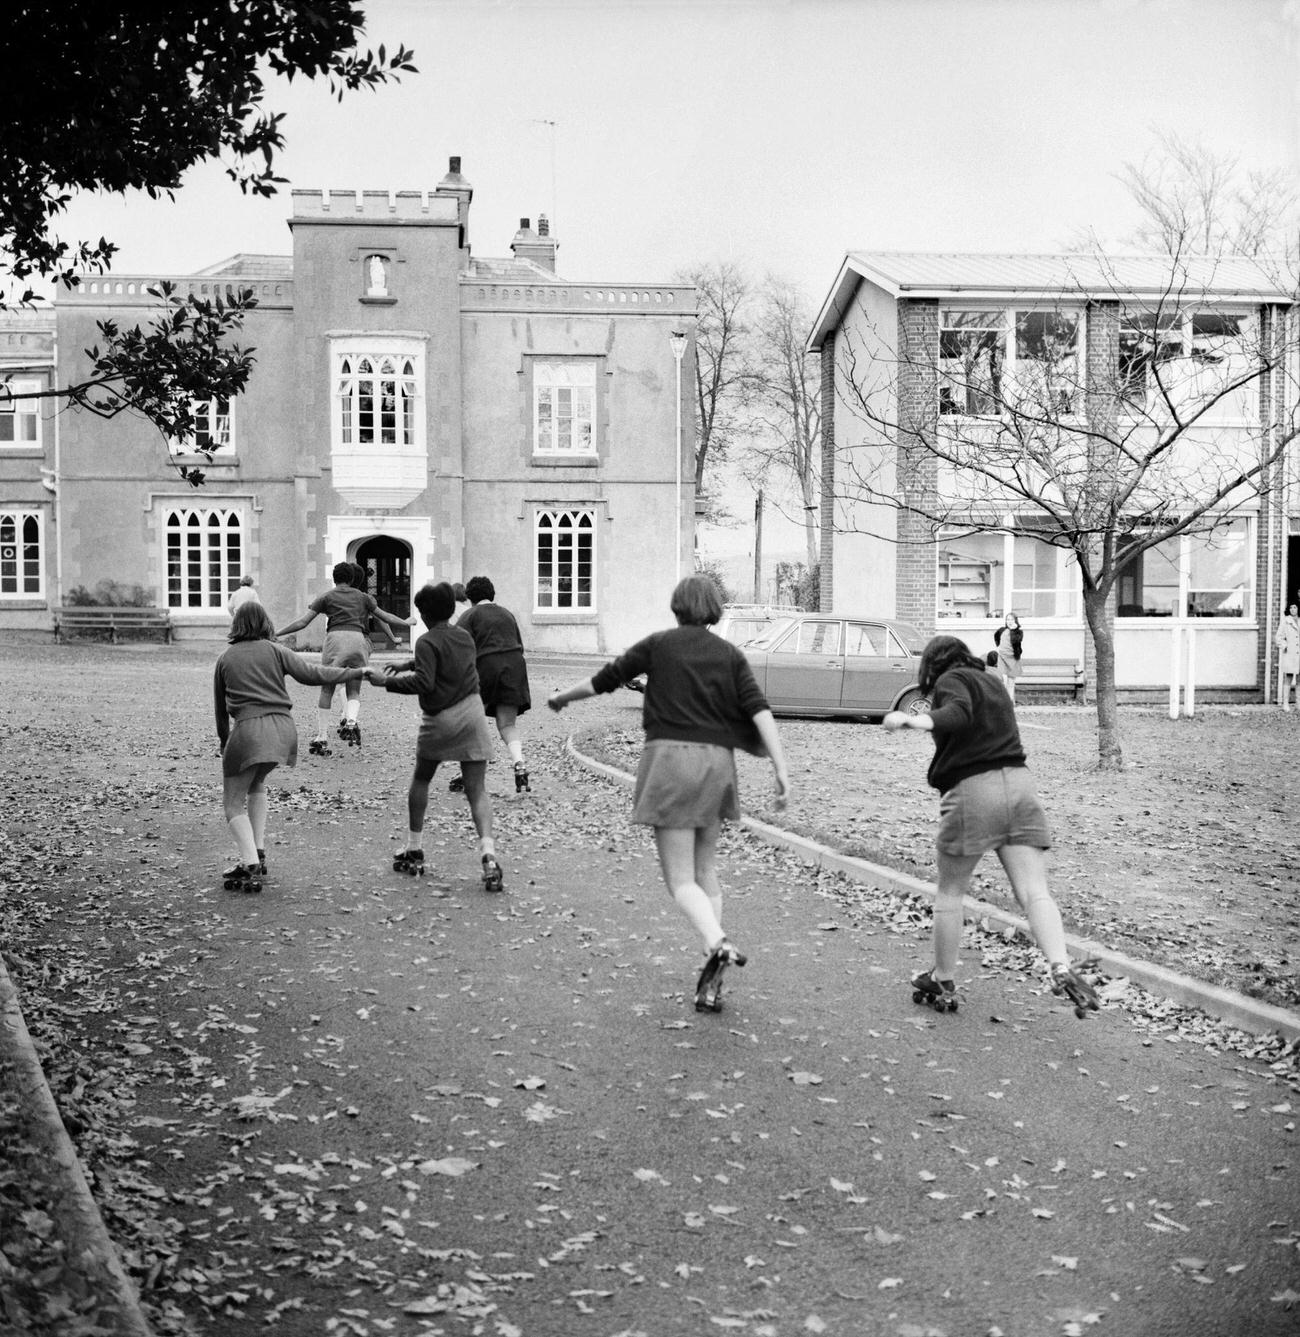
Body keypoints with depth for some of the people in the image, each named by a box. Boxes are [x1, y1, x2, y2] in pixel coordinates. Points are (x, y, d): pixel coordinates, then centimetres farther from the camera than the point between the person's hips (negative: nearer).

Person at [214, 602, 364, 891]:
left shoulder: (225, 660, 13)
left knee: (233, 804, 7)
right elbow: (310, 674, 2)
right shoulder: (274, 650, 11)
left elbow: (220, 708, 18)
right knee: (257, 784, 29)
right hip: (283, 729, 3)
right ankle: (257, 854, 22)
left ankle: (252, 869, -10)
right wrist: (355, 673, 6)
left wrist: (224, 742, 31)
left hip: (248, 729, -3)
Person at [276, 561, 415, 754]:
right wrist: (406, 622, 46)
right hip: (358, 639, 2)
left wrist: (276, 633, 14)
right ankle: (351, 721, -19)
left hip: (335, 638, -2)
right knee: (354, 691, 12)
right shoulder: (362, 597, 21)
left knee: (327, 690, 8)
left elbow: (302, 622, 8)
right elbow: (385, 617, 29)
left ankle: (321, 738, 5)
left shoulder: (326, 597, 14)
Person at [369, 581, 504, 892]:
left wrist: (388, 682, -14)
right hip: (472, 714, 4)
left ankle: (414, 850, 24)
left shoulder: (427, 642, -10)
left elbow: (424, 682, -21)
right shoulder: (465, 637, 11)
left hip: (439, 719, -4)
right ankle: (488, 854, -19)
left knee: (420, 780, 19)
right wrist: (406, 665, 31)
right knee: (477, 790, -1)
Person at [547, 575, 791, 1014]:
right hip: (717, 763, 4)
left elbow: (604, 679, 10)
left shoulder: (659, 645, 4)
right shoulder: (730, 655, 9)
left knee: (680, 879, -2)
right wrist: (781, 769, -5)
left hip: (671, 756, -3)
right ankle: (711, 982, 11)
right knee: (705, 870, 16)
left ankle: (717, 944, -30)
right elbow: (759, 711, -3)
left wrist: (562, 696, 27)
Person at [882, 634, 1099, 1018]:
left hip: (973, 789, -6)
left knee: (950, 891, 10)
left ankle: (943, 983, 20)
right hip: (1019, 783, 6)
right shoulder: (992, 683, 27)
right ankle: (1060, 968, -25)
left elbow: (959, 713, -18)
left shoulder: (950, 680, 2)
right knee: (1034, 891, -3)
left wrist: (914, 720, -31)